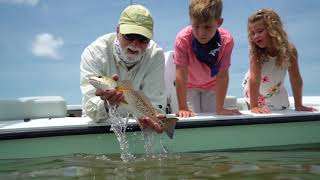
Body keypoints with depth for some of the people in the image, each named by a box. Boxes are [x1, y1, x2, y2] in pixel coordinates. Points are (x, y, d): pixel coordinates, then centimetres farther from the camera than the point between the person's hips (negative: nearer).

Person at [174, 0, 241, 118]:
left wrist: (220, 108, -28)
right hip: (188, 86, -1)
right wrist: (182, 108, -34)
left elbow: (222, 75, -27)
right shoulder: (183, 39, -33)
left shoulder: (226, 40, -29)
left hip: (212, 86, 1)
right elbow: (181, 74, -33)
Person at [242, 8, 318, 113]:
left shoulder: (289, 50, -26)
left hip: (276, 92, 2)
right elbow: (255, 79, -37)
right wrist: (254, 106, -41)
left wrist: (298, 105, -18)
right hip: (255, 93, -2)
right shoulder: (255, 53, -31)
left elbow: (295, 80, -21)